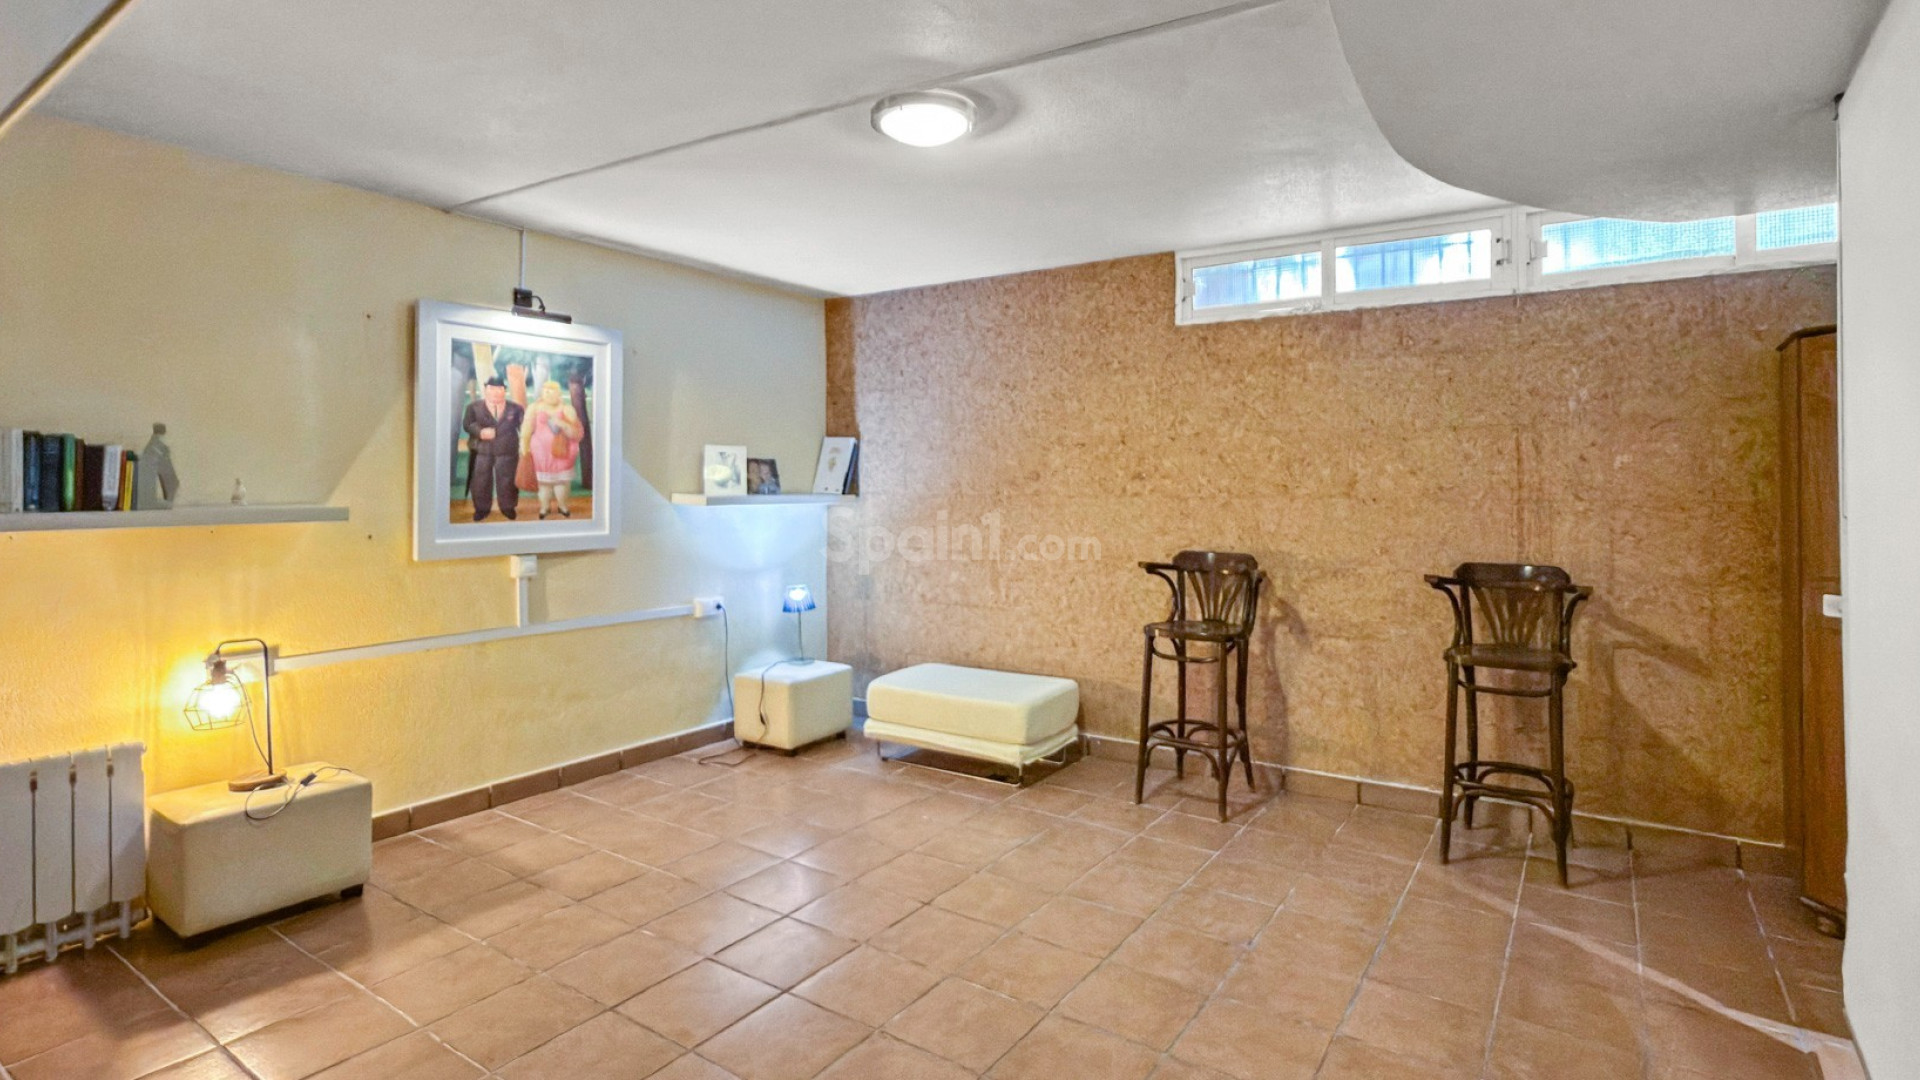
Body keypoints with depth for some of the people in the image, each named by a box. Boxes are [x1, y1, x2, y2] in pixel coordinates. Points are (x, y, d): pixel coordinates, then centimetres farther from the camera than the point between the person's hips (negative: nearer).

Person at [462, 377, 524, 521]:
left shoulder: (515, 408, 4)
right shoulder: (474, 407, 3)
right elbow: (467, 424, -4)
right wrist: (480, 432, -21)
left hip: (507, 451, 0)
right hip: (481, 451, 0)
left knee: (507, 481, 6)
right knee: (480, 481, 5)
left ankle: (509, 508, 22)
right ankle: (481, 509, 19)